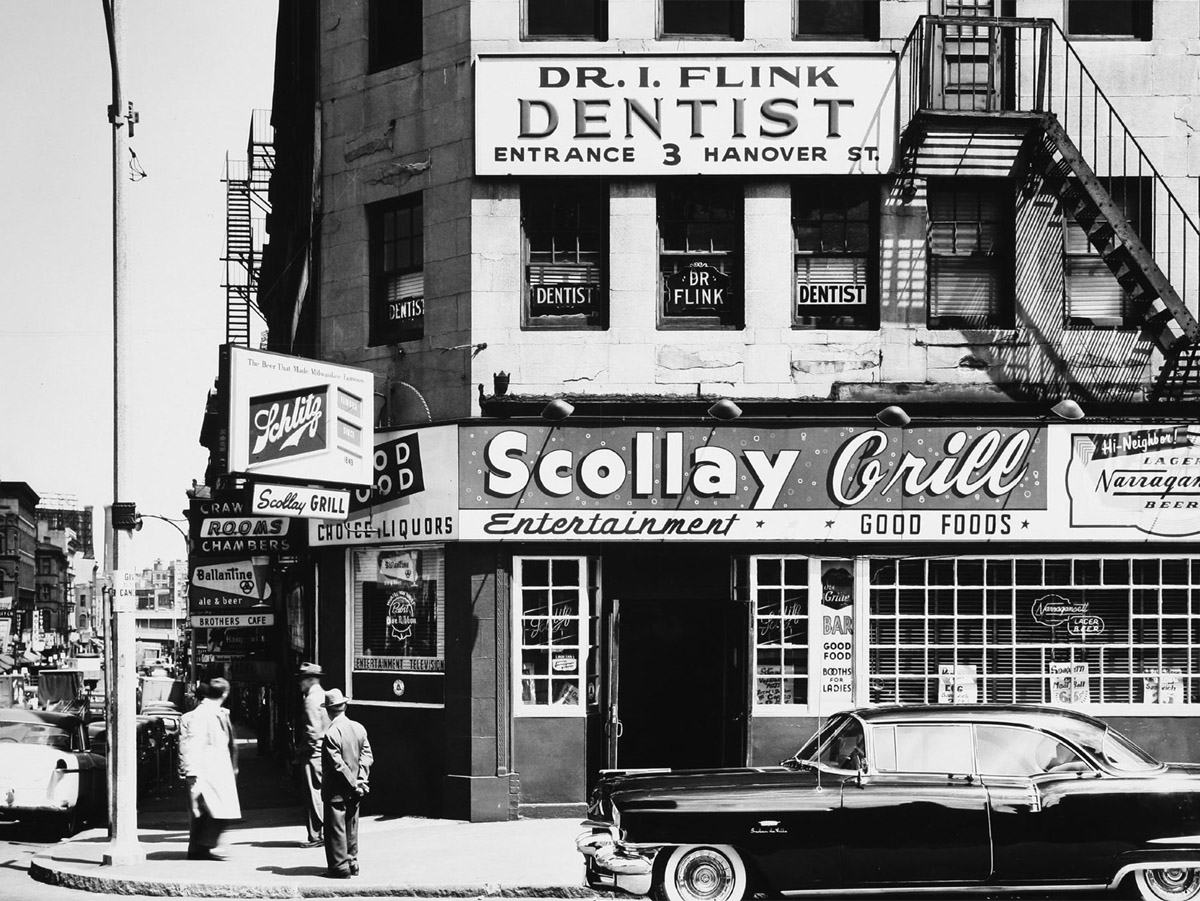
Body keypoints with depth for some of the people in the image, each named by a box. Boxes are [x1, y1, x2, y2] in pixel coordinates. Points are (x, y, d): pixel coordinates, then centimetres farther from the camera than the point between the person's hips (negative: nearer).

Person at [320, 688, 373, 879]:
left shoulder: (331, 734, -20)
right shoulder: (359, 728, 1)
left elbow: (338, 765, -20)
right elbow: (367, 754, 0)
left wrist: (354, 784, -13)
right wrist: (361, 779, -5)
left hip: (337, 791, -7)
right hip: (354, 792, 7)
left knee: (336, 828, 1)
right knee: (351, 826, 16)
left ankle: (340, 866, 3)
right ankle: (352, 862, 22)